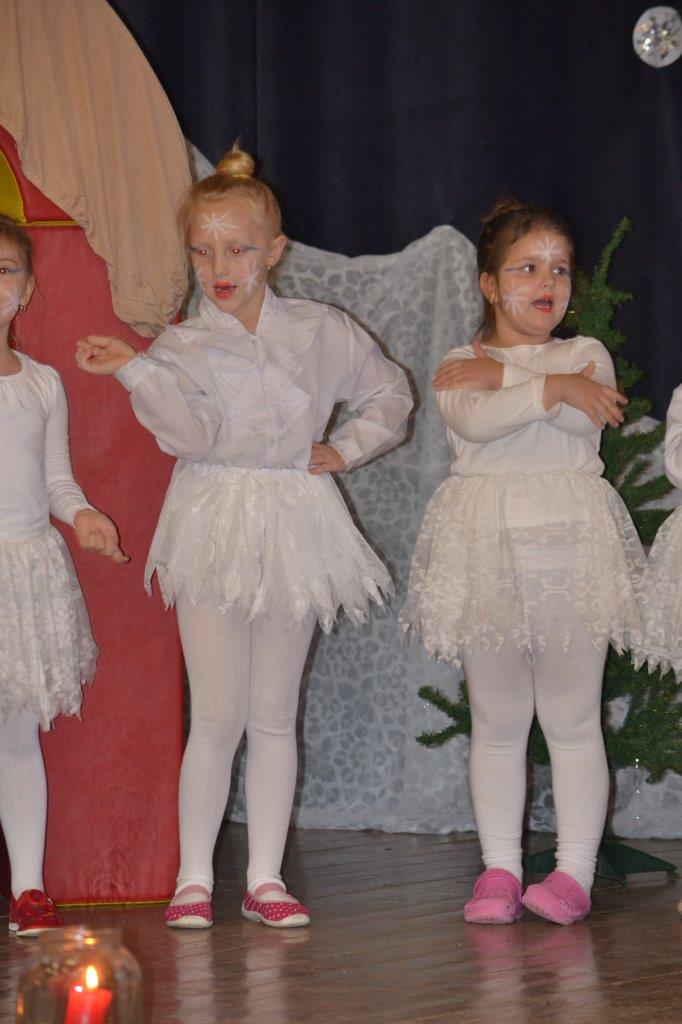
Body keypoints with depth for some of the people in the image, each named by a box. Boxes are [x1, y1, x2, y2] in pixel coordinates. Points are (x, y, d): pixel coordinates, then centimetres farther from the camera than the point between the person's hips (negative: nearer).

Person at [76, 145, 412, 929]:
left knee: (274, 715, 7)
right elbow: (189, 432, -17)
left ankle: (266, 876, 14)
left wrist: (345, 451, 5)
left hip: (294, 530, 2)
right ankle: (194, 877, 5)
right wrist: (133, 370, -28)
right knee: (218, 713, -6)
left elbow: (389, 393, 19)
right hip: (214, 531, -2)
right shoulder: (181, 347, 0)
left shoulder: (321, 332, 6)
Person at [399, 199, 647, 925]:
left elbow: (585, 419, -13)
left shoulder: (585, 354, 10)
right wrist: (553, 387, -18)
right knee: (497, 722, 6)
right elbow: (472, 421, -15)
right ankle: (499, 869, 14)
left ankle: (574, 871, 7)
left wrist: (501, 376, -10)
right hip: (488, 548, 0)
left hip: (570, 540, 0)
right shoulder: (458, 367, 8)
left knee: (571, 719, 1)